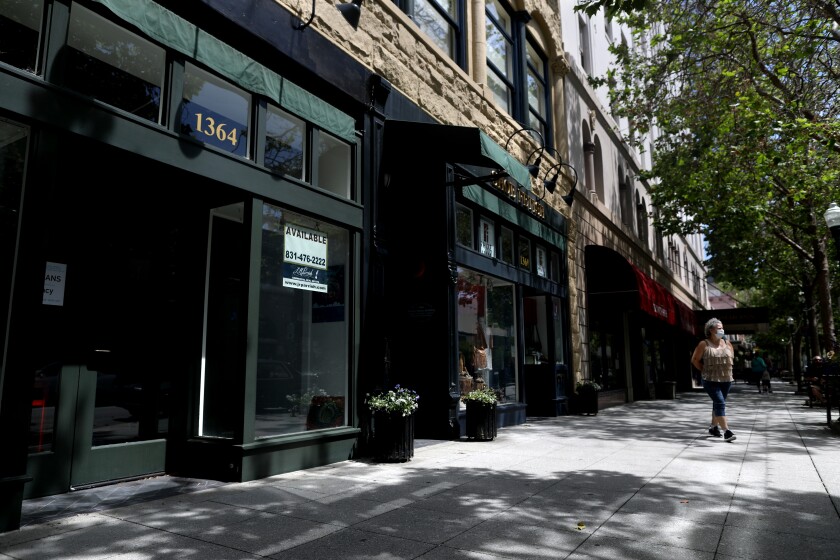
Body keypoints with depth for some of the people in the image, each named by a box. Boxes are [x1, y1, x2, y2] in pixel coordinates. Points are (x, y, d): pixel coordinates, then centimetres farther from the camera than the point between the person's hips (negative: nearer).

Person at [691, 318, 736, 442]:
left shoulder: (727, 343, 8)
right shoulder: (704, 344, -5)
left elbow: (732, 357, 23)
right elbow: (694, 360, 0)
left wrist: (727, 369, 11)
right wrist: (704, 370, -3)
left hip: (726, 379, 5)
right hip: (711, 380, -5)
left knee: (718, 403, 14)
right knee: (720, 403, -14)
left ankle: (713, 427, 29)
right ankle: (726, 431, -17)